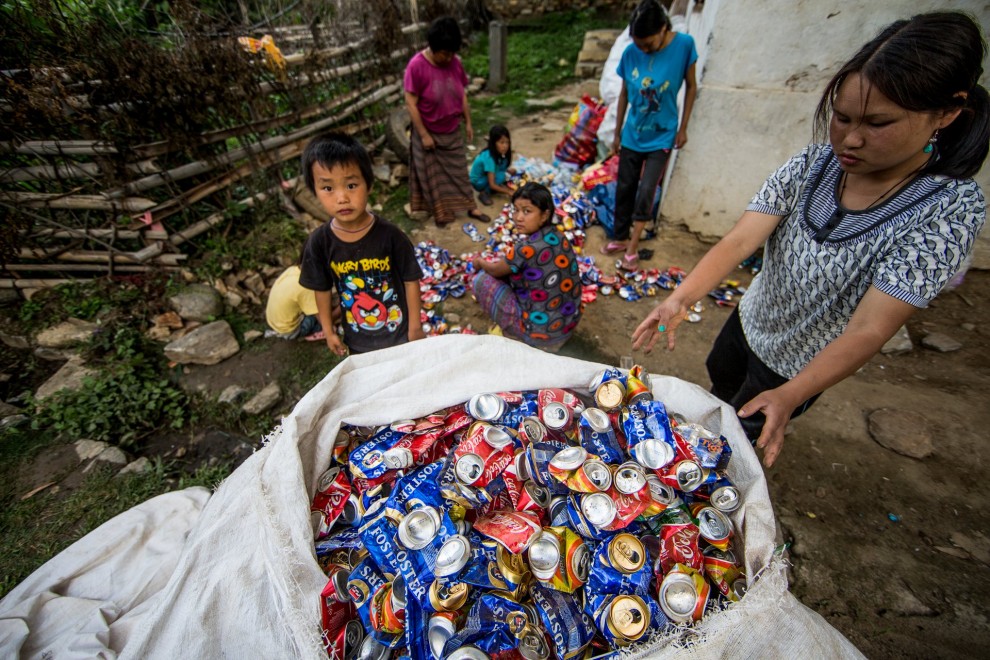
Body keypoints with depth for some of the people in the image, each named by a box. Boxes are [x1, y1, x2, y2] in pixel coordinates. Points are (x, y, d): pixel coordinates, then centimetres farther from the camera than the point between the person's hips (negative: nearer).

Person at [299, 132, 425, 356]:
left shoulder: (389, 234, -23)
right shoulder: (319, 242, -16)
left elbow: (411, 279, -14)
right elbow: (322, 289, -2)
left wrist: (415, 325, -9)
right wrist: (329, 331, 5)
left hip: (398, 331, -2)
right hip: (357, 339, 2)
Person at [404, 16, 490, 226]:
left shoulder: (455, 62, -4)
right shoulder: (417, 65, -20)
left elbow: (462, 94, 6)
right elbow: (411, 103, -19)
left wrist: (468, 123, 8)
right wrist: (424, 134, -19)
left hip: (452, 131, 5)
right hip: (428, 133, -4)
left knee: (459, 170, 15)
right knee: (433, 175, 9)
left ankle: (471, 207, 27)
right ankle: (440, 213, 25)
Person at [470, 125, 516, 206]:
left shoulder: (500, 152, -12)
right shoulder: (488, 157, -32)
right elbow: (492, 185, -33)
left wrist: (508, 170, -11)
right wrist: (509, 192, -34)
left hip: (489, 176, 7)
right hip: (479, 182, -7)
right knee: (501, 176, -31)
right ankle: (484, 193, -13)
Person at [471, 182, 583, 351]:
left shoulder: (527, 248, -25)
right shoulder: (558, 236, -2)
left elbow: (495, 270, -3)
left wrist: (480, 262, 16)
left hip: (540, 334, -7)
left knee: (482, 279, -1)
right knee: (513, 269, 23)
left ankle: (513, 335, 10)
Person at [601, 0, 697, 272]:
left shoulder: (684, 45, -14)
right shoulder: (631, 52, -7)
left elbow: (691, 87, -3)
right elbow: (624, 93, 4)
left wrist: (683, 128, -4)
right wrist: (617, 133, 7)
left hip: (661, 135, -3)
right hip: (632, 134, 3)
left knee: (646, 191, -10)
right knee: (624, 189, 8)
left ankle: (633, 247, 3)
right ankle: (621, 238, 25)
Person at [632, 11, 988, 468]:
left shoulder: (951, 207, -26)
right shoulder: (814, 164, -16)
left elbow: (868, 330, -32)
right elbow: (739, 241, -26)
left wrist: (789, 396, -44)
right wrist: (681, 298, -42)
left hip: (799, 365, -4)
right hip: (749, 321, 5)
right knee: (718, 380, 31)